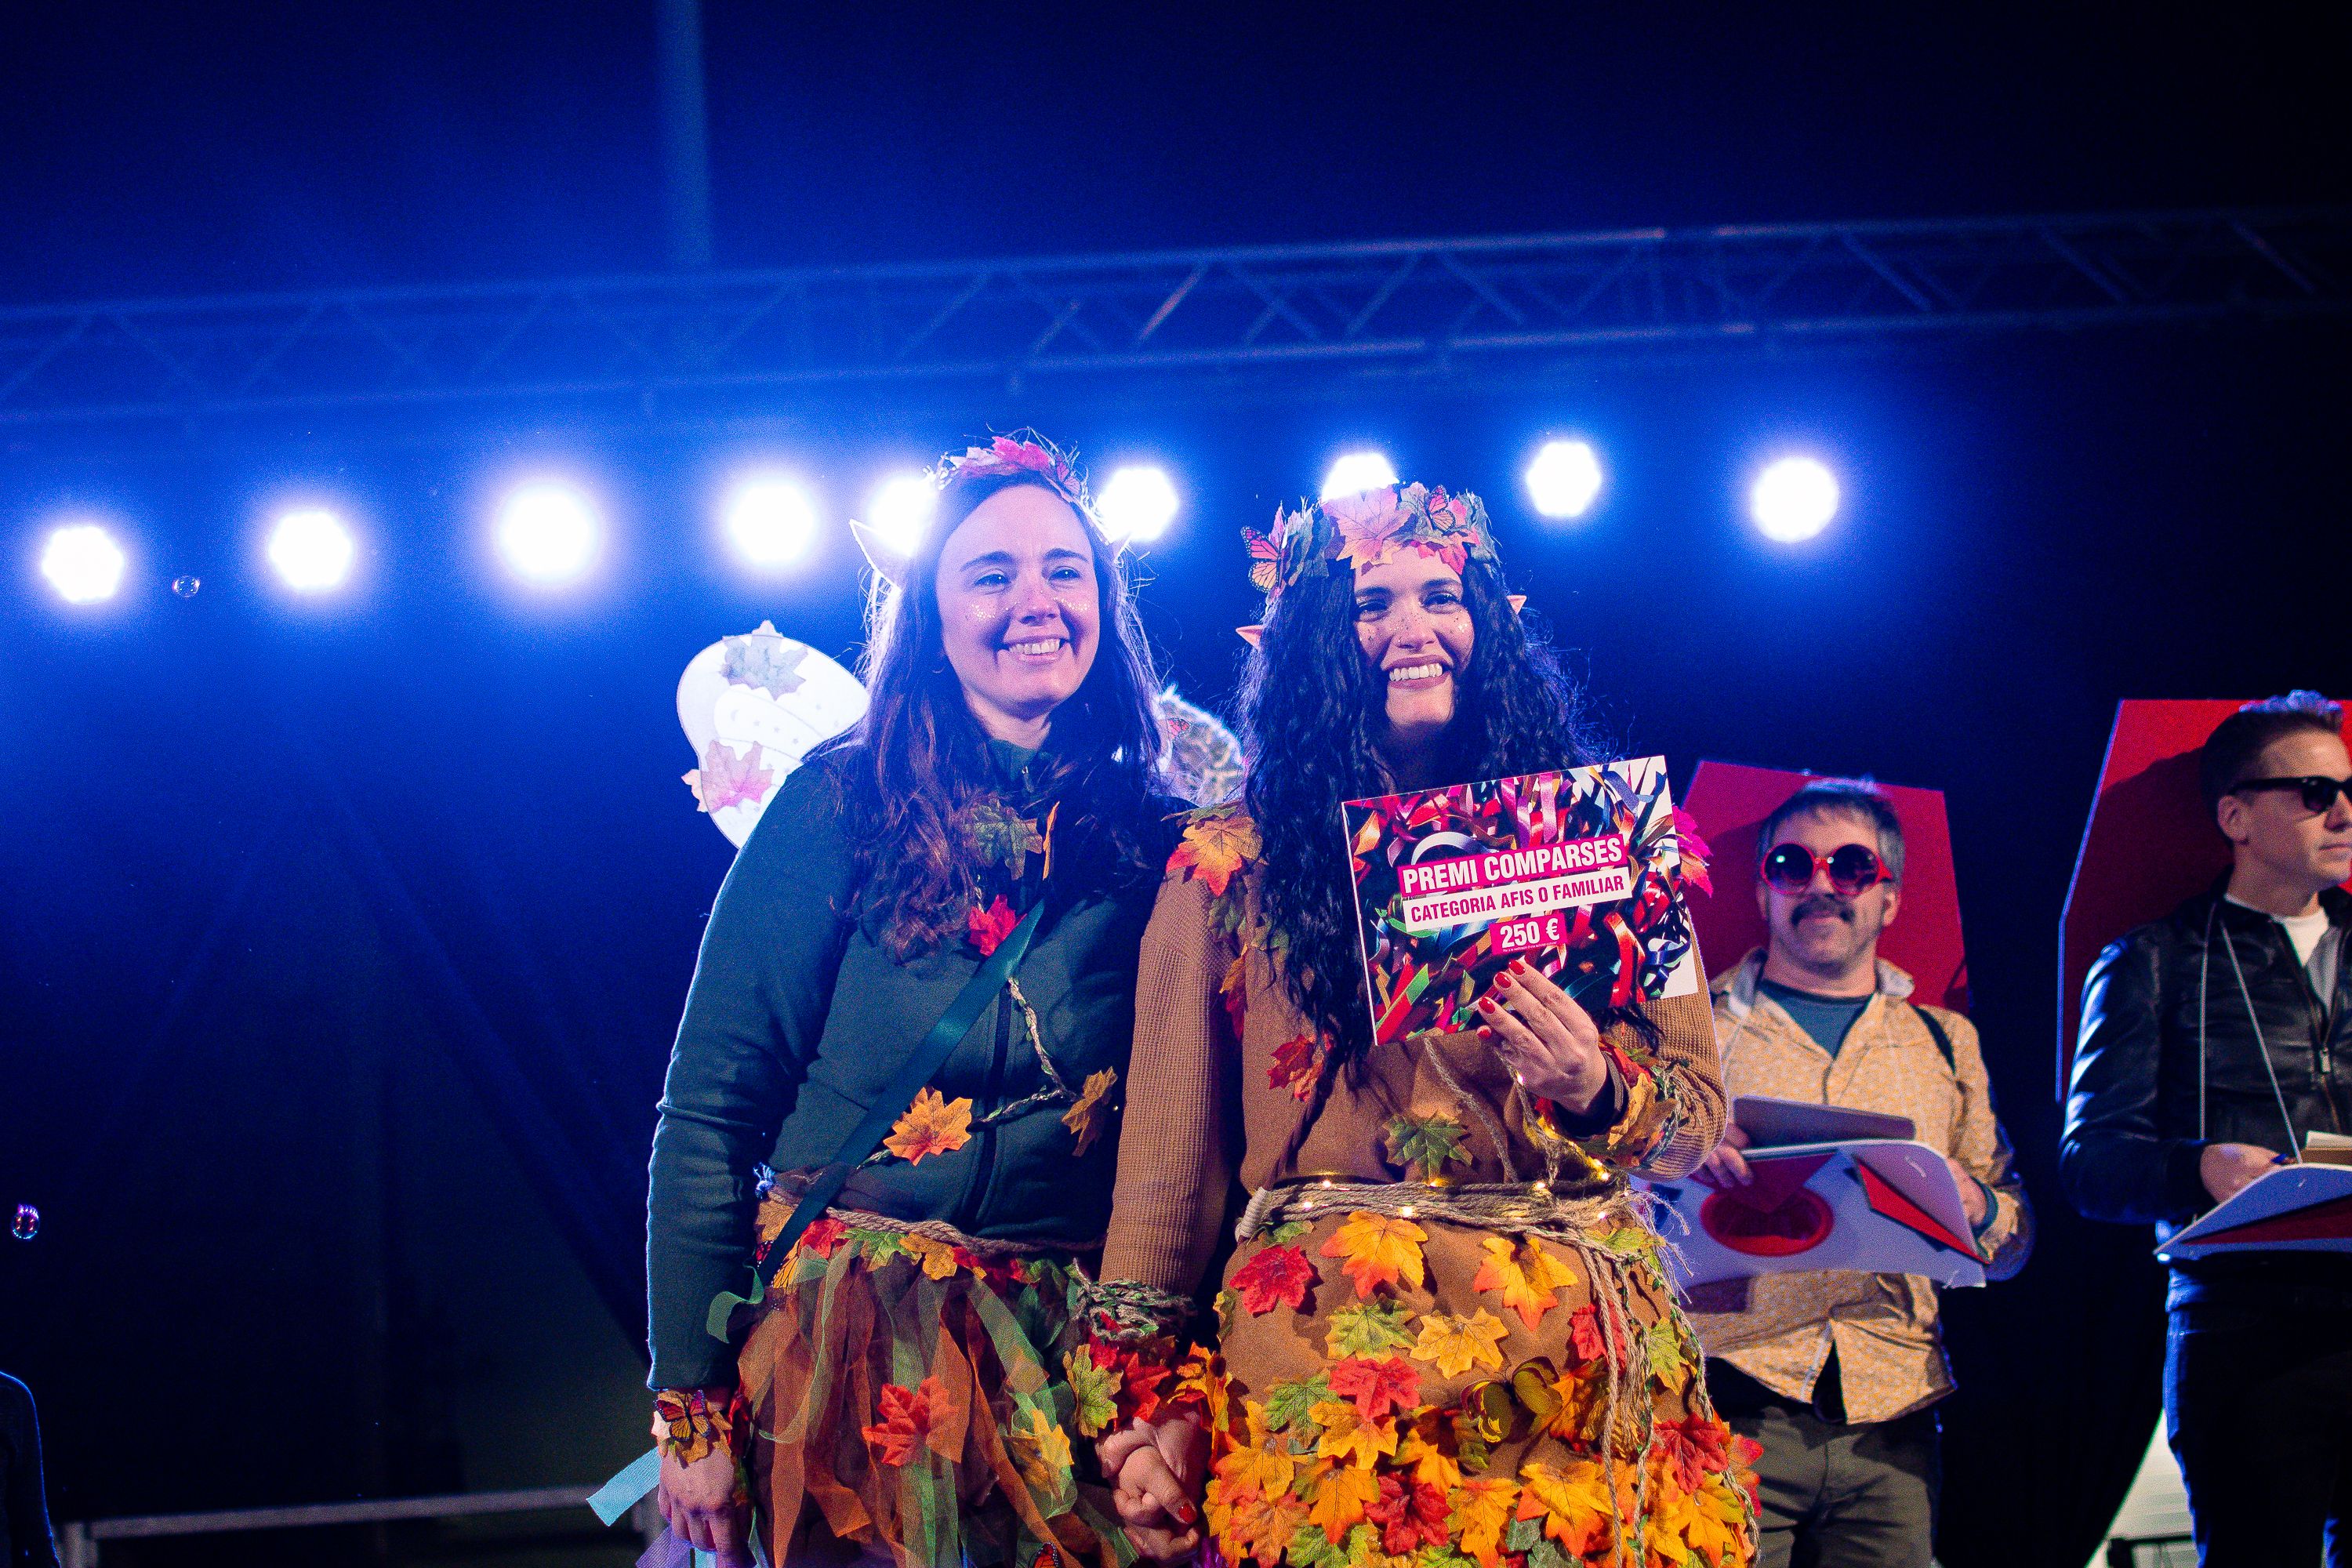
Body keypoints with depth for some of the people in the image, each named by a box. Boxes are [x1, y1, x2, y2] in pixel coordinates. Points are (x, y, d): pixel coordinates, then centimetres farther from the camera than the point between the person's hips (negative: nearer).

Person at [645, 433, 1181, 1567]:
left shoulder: (1153, 841, 4)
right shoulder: (841, 808, -5)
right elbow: (709, 1110, -6)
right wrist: (690, 1407, -10)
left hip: (1072, 1344, 2)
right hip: (848, 1336, -2)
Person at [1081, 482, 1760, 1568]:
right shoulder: (1231, 866, 7)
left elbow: (1700, 1112, 12)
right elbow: (1169, 1152, 4)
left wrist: (1598, 1094, -10)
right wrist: (1142, 1403, -1)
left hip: (1581, 1352, 2)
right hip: (1331, 1346, -2)